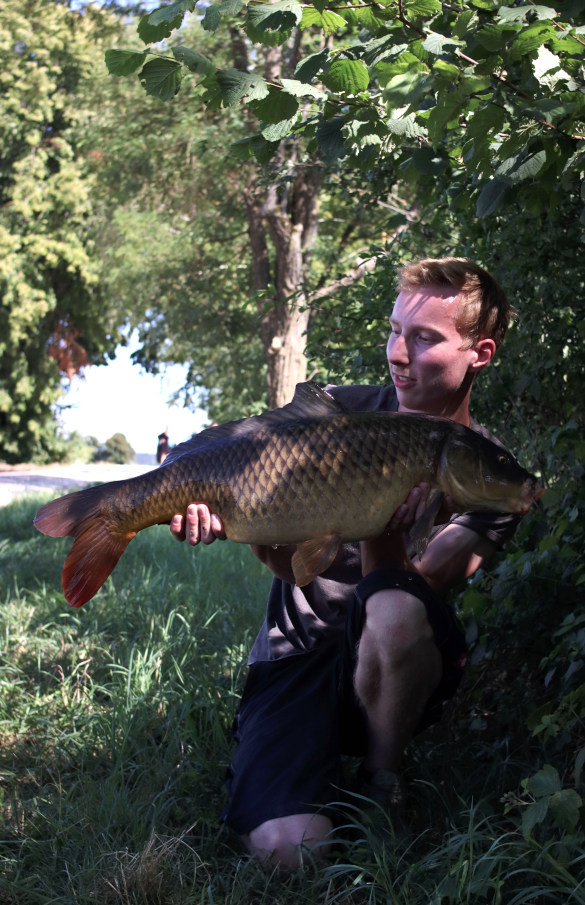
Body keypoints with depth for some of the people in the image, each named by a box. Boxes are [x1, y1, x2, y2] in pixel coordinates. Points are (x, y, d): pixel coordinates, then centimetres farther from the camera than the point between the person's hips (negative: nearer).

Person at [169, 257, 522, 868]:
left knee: (396, 612, -37)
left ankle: (380, 780, -9)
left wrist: (381, 537, -36)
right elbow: (288, 565, 2)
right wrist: (209, 512, -20)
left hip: (390, 676, 0)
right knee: (290, 847, -26)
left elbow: (415, 594, -15)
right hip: (297, 654, 0)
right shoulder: (337, 412, 2)